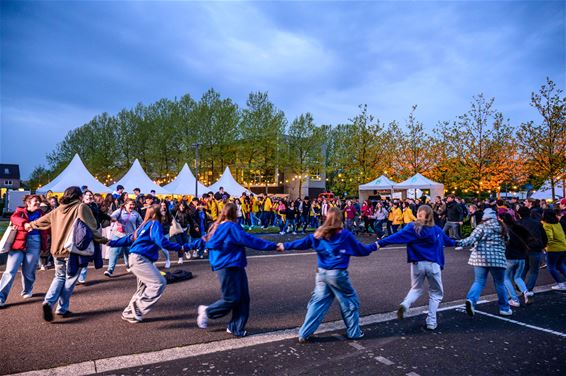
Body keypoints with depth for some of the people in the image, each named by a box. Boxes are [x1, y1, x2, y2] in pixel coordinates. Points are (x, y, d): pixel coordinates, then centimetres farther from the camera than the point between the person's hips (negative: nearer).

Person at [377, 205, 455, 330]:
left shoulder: (412, 227, -5)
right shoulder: (437, 230, 6)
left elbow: (397, 236, -17)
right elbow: (447, 241, 27)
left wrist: (380, 243, -20)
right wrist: (456, 243, 49)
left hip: (417, 264, 0)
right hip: (433, 264, 1)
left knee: (416, 289, 22)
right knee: (436, 293, 19)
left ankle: (405, 304, -7)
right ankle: (431, 322, 14)